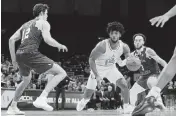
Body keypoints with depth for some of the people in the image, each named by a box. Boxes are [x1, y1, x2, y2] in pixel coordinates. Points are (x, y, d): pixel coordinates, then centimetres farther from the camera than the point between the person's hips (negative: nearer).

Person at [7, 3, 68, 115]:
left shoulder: (26, 24, 28)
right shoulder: (43, 23, 8)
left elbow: (12, 39, 22)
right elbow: (47, 39, -9)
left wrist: (14, 59, 26)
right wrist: (60, 46, 8)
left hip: (19, 54, 8)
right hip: (31, 53, -8)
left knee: (27, 79, 36)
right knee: (62, 73, -6)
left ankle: (13, 107, 36)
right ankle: (42, 99, -19)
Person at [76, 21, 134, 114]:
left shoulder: (123, 47, -20)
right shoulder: (102, 46, -33)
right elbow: (91, 59, -24)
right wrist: (97, 76, -31)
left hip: (111, 68, 3)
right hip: (98, 68, -3)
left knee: (124, 85, -15)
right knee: (89, 93, 1)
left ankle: (127, 106, 1)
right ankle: (83, 101, 36)